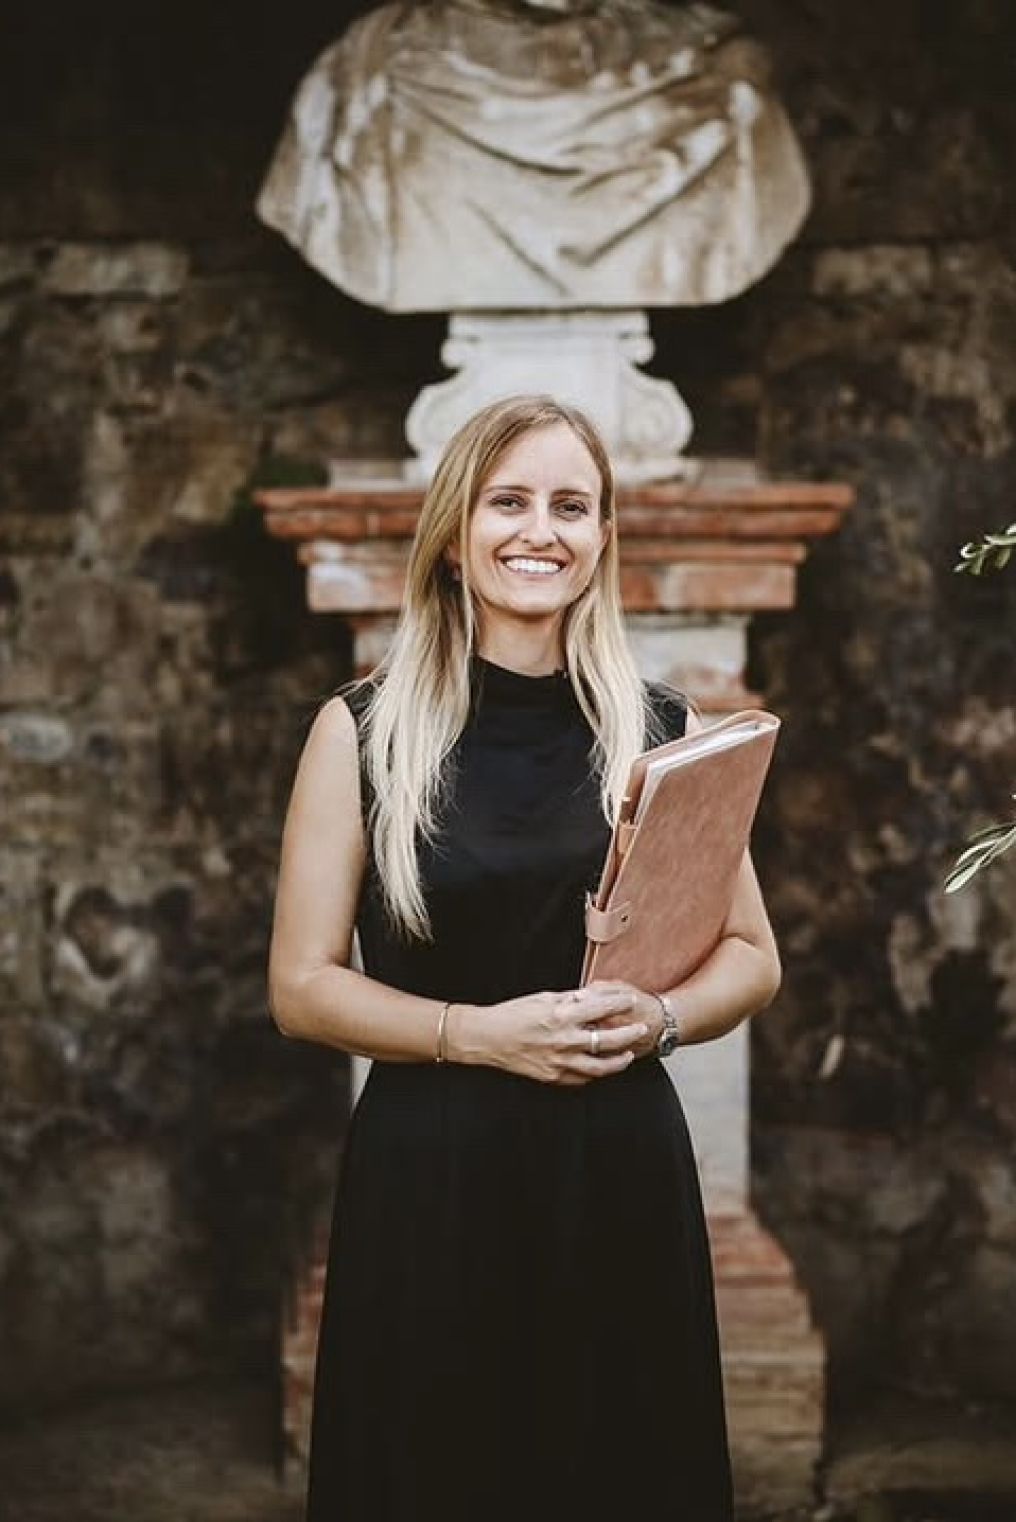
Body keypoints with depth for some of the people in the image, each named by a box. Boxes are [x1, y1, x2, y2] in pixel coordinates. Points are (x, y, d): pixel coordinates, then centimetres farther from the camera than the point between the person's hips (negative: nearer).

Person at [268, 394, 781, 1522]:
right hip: (428, 1175, -2)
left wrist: (657, 1017, -10)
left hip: (623, 1171, 2)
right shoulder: (364, 730, 0)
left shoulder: (662, 731, 5)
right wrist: (477, 1031, -15)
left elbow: (752, 958, 11)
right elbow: (301, 986, -1)